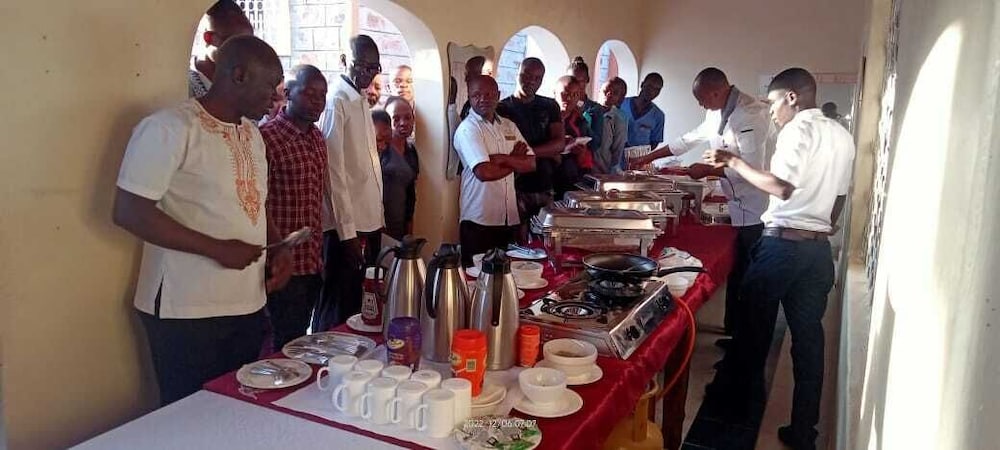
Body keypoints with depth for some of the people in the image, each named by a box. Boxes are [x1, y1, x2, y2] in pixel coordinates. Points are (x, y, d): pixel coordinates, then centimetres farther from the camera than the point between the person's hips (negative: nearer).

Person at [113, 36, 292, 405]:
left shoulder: (251, 133, 11)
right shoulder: (170, 128, -14)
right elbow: (129, 212, -19)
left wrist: (279, 248, 3)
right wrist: (218, 249, -21)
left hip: (249, 305, 7)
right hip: (187, 312, -7)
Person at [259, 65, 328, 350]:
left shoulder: (318, 139, 10)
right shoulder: (267, 137, -14)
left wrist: (320, 257, 17)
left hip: (313, 264, 7)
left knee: (300, 337, 17)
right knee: (289, 343, 3)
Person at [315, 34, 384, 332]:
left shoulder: (361, 100, 13)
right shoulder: (336, 100, -13)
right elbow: (334, 171, -17)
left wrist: (377, 220, 13)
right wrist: (348, 231, -19)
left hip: (370, 221, 9)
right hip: (346, 226, -9)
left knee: (361, 304, 17)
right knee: (339, 310, 2)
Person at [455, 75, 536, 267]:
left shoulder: (509, 126, 11)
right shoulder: (467, 129, -8)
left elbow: (531, 163, 4)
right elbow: (484, 172, -21)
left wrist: (503, 159, -13)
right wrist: (514, 160, -5)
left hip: (510, 218, 6)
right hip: (480, 222, -6)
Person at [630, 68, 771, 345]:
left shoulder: (751, 114, -19)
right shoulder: (718, 114, 12)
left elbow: (751, 167, -24)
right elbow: (689, 140, 23)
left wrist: (707, 170, -14)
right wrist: (648, 158, 23)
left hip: (752, 212, -9)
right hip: (735, 206, 9)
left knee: (745, 281, -3)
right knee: (735, 277, 16)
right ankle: (735, 334, 28)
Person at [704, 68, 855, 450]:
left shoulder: (799, 129, -10)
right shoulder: (842, 136, 14)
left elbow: (782, 187, -21)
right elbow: (838, 200, 17)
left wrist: (733, 162, -13)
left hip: (783, 242, -7)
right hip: (819, 248, 7)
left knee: (756, 322, 11)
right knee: (808, 336, 8)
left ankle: (744, 398, 28)